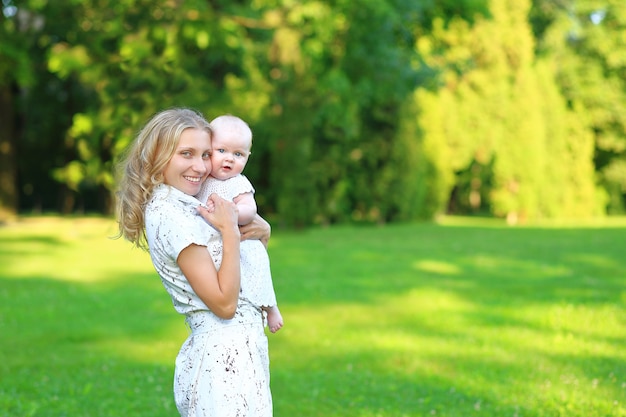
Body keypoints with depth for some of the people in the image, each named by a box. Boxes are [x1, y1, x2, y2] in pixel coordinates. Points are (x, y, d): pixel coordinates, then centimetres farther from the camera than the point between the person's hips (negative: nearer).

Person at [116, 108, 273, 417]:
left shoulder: (187, 206, 11)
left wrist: (262, 232, 1)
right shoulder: (171, 216, -17)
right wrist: (230, 230, -18)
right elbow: (224, 303, -19)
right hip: (225, 356, -10)